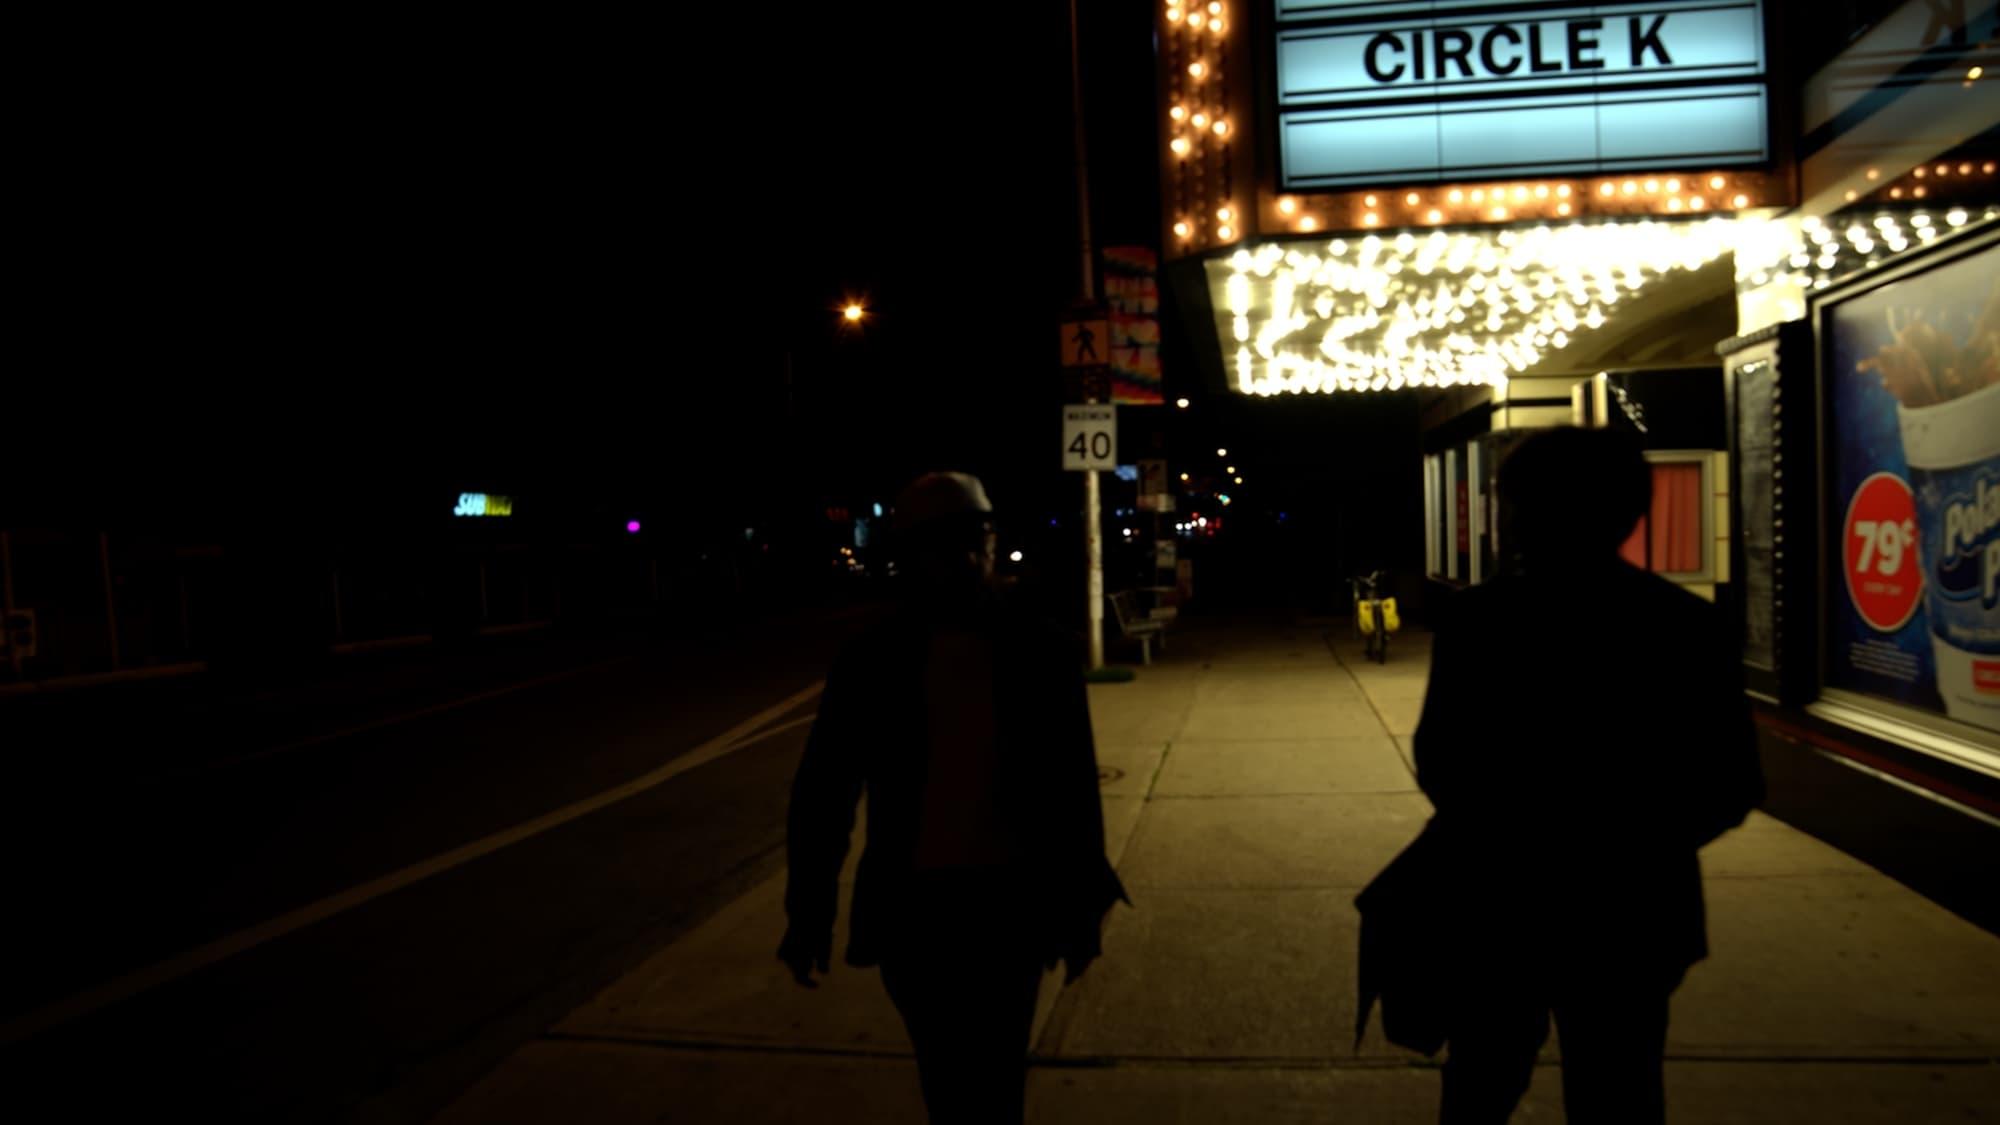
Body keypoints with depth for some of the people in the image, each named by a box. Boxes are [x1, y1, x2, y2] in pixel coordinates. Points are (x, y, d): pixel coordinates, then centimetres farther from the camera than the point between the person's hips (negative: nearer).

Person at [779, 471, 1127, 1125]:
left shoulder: (1042, 652, -5)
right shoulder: (872, 660, -6)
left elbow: (1074, 788, 0)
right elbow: (823, 790, -2)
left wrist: (1082, 906, 2)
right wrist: (809, 911, -2)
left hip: (1011, 902, 0)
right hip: (914, 907, 0)